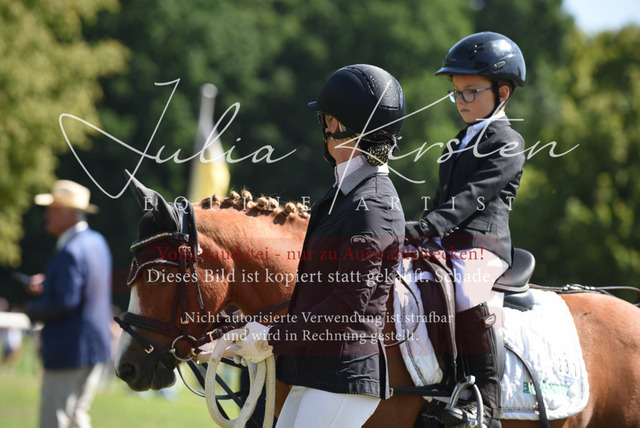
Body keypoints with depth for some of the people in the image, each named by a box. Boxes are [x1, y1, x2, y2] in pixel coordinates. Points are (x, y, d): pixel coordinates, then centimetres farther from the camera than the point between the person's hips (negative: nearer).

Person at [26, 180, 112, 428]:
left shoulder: (70, 252, -21)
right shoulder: (96, 241, 9)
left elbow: (65, 302, -27)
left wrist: (33, 311, -10)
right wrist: (46, 283, 10)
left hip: (69, 351, -10)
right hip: (95, 345, 10)